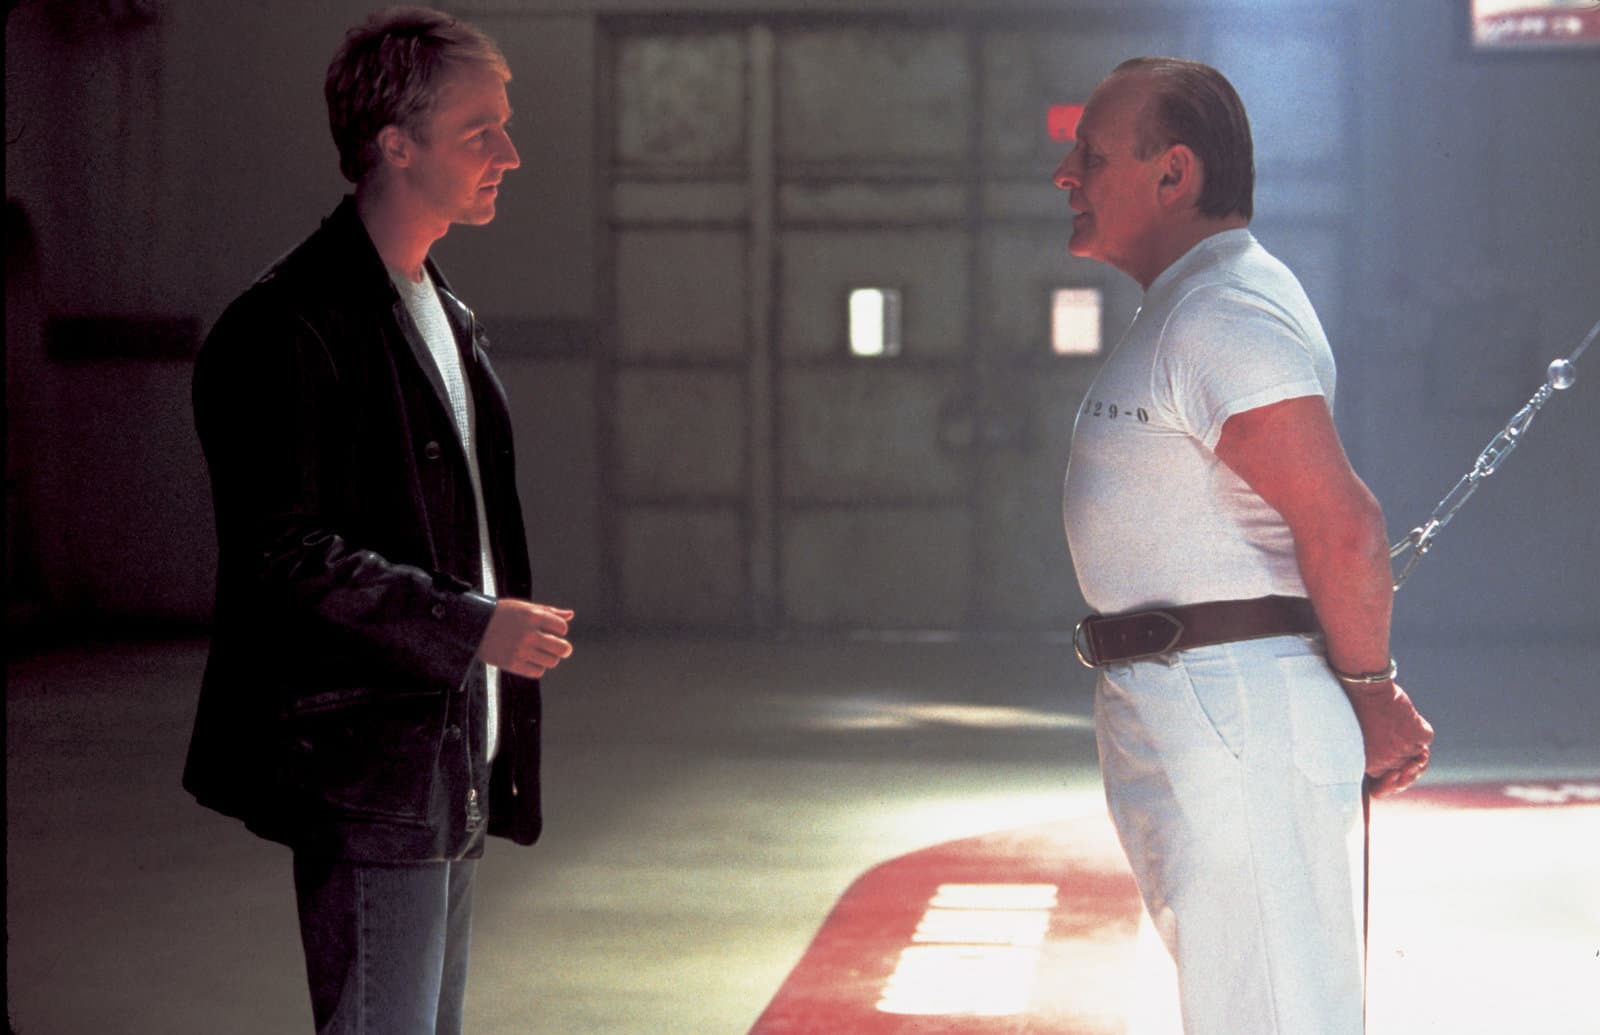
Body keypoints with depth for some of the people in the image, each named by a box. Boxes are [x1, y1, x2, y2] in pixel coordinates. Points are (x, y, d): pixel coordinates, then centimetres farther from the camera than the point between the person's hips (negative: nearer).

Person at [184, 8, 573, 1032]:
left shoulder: (448, 318, 17)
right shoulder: (293, 326, -14)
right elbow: (282, 554, -20)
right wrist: (473, 628, -18)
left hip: (450, 769, 10)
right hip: (367, 775, -10)